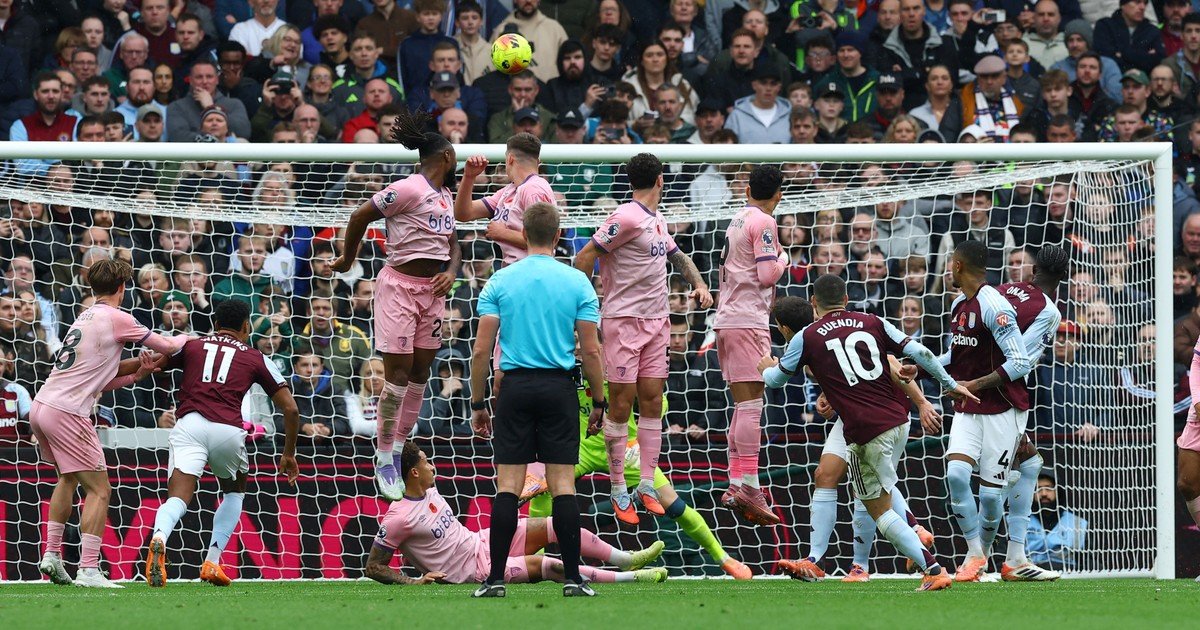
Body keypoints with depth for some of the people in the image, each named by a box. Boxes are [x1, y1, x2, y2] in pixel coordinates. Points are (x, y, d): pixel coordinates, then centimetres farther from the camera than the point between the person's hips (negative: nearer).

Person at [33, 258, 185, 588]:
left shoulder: (86, 318, 19)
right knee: (98, 490, -5)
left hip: (40, 407, 9)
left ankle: (51, 556, 24)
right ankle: (88, 570, -14)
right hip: (67, 413, -9)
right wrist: (185, 339, 19)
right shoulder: (115, 318, -7)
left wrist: (136, 374, 9)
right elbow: (165, 346, -2)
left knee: (68, 479, 28)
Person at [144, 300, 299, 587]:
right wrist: (289, 454, 32)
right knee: (235, 491, 28)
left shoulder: (190, 345, 23)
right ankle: (213, 561, 16)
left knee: (178, 498, -11)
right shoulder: (256, 359, 22)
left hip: (189, 424, 0)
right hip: (228, 431, 0)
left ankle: (159, 538, -45)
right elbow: (290, 409, 21)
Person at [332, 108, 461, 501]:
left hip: (432, 290, 8)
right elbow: (360, 216, -9)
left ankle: (400, 450, 19)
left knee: (421, 372, 10)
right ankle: (384, 461, -2)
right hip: (400, 287, -8)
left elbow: (453, 244, 19)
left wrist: (451, 271, -3)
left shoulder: (445, 196, 12)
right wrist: (348, 258, 4)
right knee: (399, 375, -8)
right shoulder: (409, 189, -14)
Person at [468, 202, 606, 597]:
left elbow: (481, 350, 0)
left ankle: (496, 579, -3)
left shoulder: (500, 282, 2)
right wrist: (598, 403, 9)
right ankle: (572, 578, -2)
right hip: (559, 387, 0)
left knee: (507, 486, 1)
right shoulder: (577, 283, 1)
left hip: (515, 387, 0)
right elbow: (590, 350, -1)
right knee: (563, 484, 0)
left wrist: (478, 405, 8)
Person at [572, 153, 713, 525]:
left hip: (656, 321, 8)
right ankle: (619, 491, 2)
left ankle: (647, 485, 11)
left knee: (652, 403, 6)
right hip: (624, 322, -8)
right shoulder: (627, 218, -14)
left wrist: (699, 285, 12)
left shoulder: (657, 221, 12)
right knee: (622, 406, -4)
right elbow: (585, 257, -14)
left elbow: (678, 256, 28)